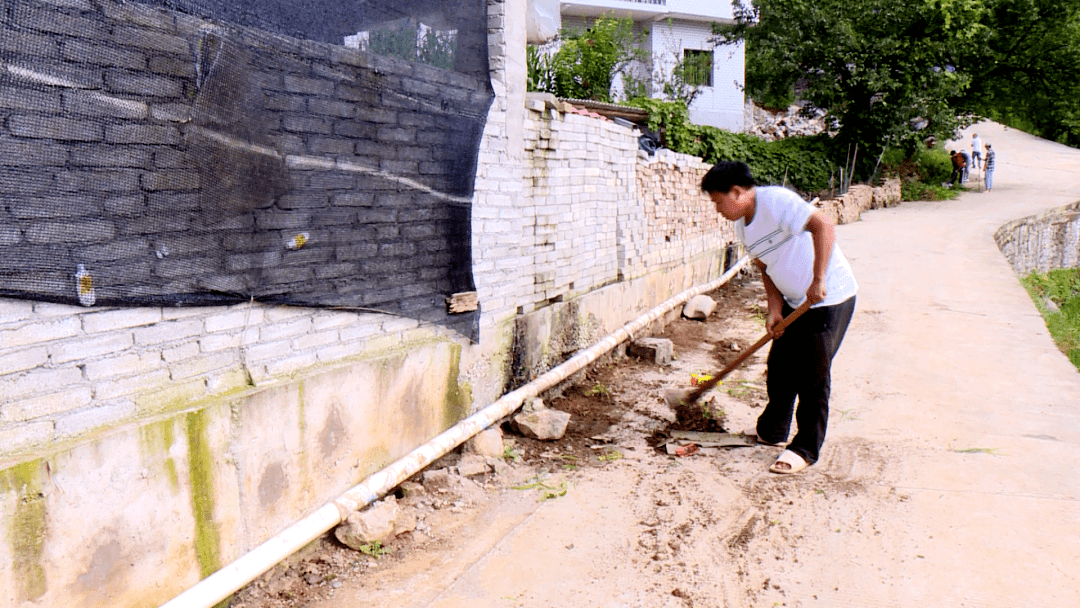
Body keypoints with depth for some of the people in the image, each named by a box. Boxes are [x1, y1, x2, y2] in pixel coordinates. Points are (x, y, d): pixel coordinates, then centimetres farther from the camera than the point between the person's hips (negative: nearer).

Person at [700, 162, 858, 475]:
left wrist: (818, 281, -33)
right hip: (795, 301, 9)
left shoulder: (775, 201, -22)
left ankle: (806, 449, 7)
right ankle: (772, 429, 31)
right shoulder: (742, 224, 6)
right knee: (779, 366, 14)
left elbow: (823, 225, -32)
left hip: (830, 297, -9)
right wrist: (775, 309, -1)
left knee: (812, 373, -4)